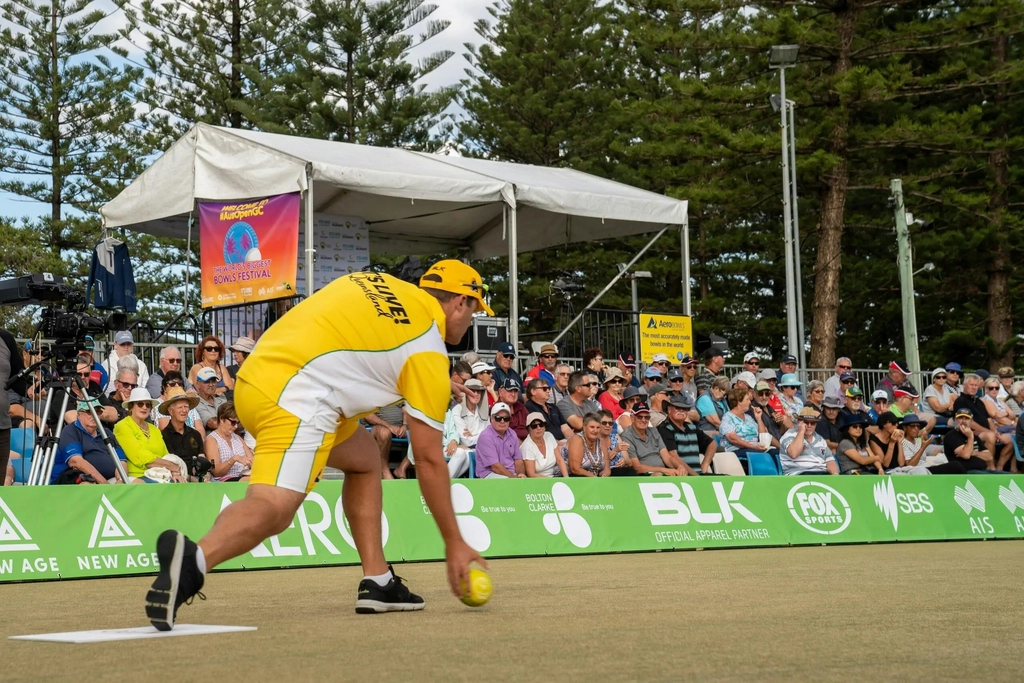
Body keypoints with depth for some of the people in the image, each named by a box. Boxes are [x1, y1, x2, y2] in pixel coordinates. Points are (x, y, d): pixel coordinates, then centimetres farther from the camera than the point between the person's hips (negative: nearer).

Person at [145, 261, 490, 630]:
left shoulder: (375, 281, 22)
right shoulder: (428, 351, 2)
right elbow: (429, 460, 3)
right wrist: (454, 543, 10)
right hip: (294, 400, -9)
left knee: (365, 459, 24)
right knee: (274, 508, -26)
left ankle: (377, 583, 19)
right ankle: (192, 561, -55)